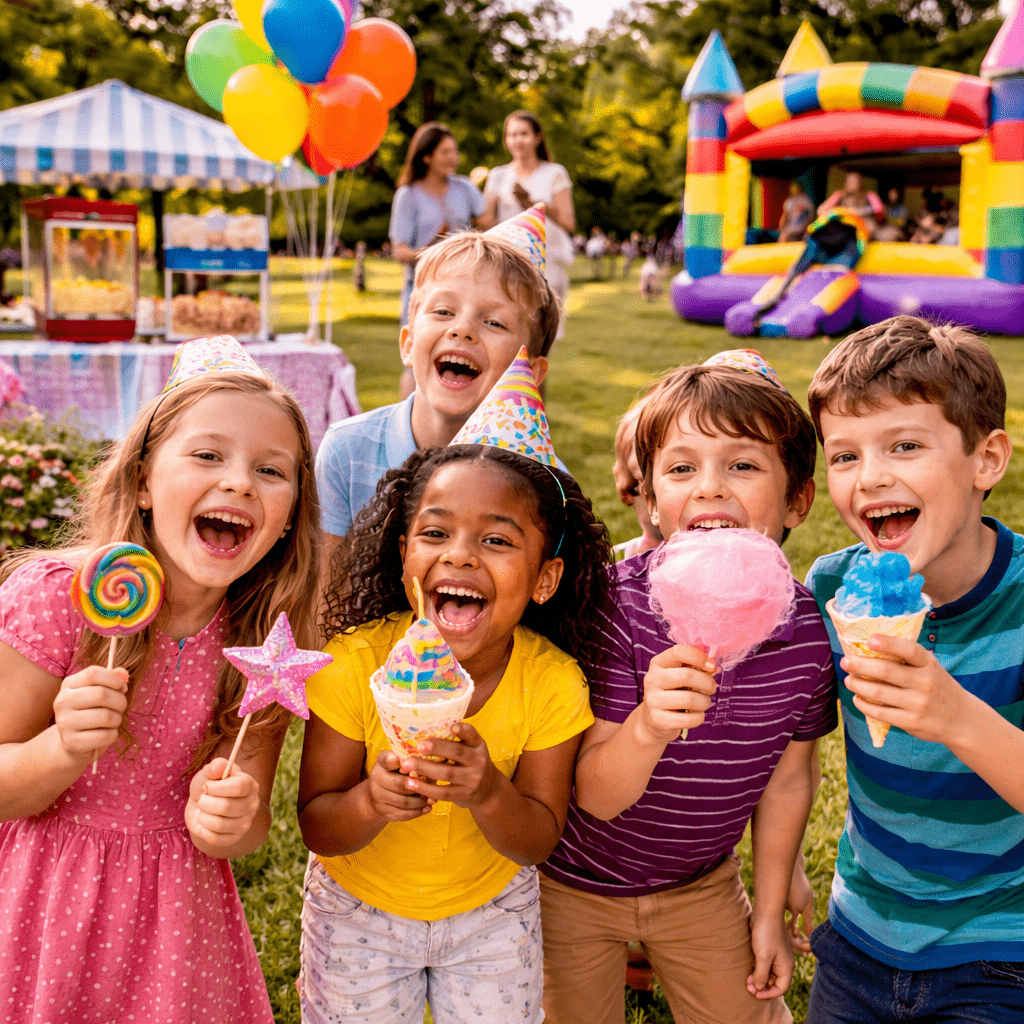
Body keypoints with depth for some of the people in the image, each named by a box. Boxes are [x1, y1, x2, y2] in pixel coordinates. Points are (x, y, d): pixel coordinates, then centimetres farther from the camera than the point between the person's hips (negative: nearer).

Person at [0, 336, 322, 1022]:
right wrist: (64, 751, -33)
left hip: (175, 909, 2)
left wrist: (227, 822, -29)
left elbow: (250, 829, -7)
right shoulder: (55, 594, -21)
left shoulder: (266, 637, -13)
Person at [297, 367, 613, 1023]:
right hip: (359, 908, 0)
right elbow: (317, 827, -18)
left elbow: (537, 842, -17)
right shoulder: (355, 662, -27)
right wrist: (370, 804, -40)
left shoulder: (552, 682, -24)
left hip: (492, 911, 1)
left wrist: (489, 795, -38)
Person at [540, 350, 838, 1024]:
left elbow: (787, 779, -2)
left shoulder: (810, 631, -18)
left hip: (702, 881, 3)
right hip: (577, 883, -2)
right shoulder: (615, 602, -27)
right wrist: (647, 728, -46)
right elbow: (596, 797, -26)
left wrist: (769, 911, 7)